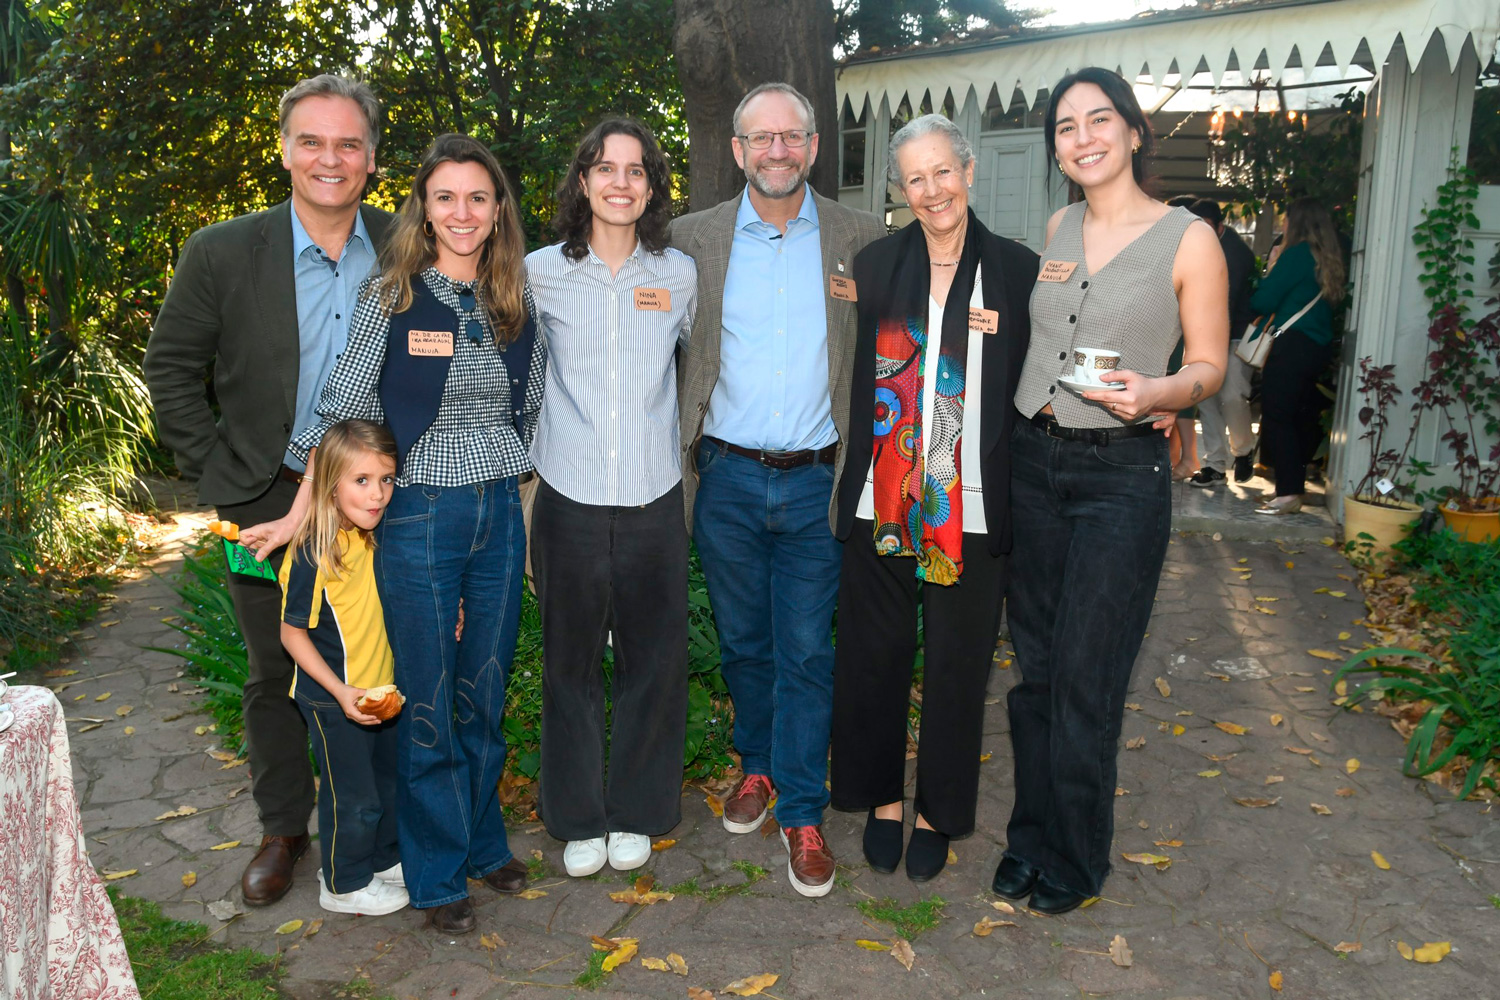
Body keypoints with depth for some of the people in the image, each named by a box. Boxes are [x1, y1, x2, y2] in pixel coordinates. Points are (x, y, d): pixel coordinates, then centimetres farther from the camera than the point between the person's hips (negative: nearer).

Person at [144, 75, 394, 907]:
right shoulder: (223, 253, -7)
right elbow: (170, 368, 1)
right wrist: (215, 466, -5)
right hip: (269, 502, -1)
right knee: (275, 674, 13)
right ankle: (282, 828, 32)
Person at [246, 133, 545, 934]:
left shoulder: (515, 303, 7)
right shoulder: (391, 296, -6)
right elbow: (340, 411, -5)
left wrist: (522, 508, 12)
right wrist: (300, 515, -7)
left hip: (499, 513, 4)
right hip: (418, 516, -4)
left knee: (486, 691, 15)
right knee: (427, 701, 5)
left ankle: (484, 843, 34)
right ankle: (436, 875, 22)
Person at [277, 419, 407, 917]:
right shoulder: (312, 555, -25)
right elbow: (292, 632, -18)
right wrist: (342, 692, -23)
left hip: (381, 689, 7)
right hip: (334, 699, -7)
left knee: (389, 780, 21)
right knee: (353, 796, 6)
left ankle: (385, 860, 43)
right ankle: (344, 884, 28)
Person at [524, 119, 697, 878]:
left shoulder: (679, 275, 4)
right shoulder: (541, 273, 0)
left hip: (653, 500, 1)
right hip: (569, 496, -1)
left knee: (652, 660, 8)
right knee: (571, 662, 8)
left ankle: (636, 812, 27)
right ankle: (578, 817, 26)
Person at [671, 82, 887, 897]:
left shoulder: (861, 241, 2)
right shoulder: (694, 238, 3)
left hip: (815, 482, -1)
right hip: (728, 477, 1)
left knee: (806, 652, 4)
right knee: (742, 640, 15)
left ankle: (801, 810, 17)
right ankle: (757, 762, 37)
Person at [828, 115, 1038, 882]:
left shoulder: (1015, 269, 1)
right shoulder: (875, 265, 5)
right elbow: (855, 377, 3)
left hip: (972, 504, -1)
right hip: (881, 498, 1)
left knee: (955, 664, 9)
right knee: (875, 653, 11)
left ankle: (937, 812, 28)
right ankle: (883, 798, 32)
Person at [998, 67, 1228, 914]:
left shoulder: (1188, 238, -5)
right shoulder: (1059, 229, 10)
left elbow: (1210, 364, -2)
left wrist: (1157, 393, -20)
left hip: (1122, 473, -5)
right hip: (1032, 462, 5)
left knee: (1084, 678, 0)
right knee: (1035, 665, 11)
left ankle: (1075, 858, 19)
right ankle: (1031, 834, 27)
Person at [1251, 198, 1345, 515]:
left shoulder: (1297, 254, -10)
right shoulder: (1330, 259, 13)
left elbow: (1263, 301, -12)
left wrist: (1270, 270, 6)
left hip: (1293, 345, -9)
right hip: (1320, 345, 9)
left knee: (1276, 416, -7)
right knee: (1300, 417, 13)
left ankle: (1288, 493, -11)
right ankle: (1294, 486, 18)